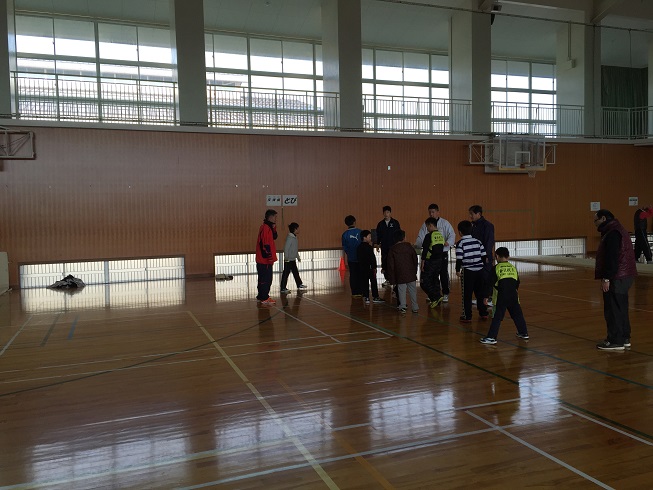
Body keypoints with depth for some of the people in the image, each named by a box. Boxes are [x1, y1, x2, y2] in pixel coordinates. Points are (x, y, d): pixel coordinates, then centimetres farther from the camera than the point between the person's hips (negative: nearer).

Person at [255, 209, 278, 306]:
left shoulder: (267, 227, 14)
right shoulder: (266, 228, -17)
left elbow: (274, 237, 19)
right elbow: (265, 244, -21)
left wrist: (274, 228, 5)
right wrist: (270, 257, -20)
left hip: (262, 260, 11)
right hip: (265, 259, -11)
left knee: (263, 279, 16)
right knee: (266, 280, -6)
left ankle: (261, 297, 24)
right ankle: (264, 299, -2)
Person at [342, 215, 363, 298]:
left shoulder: (345, 234, -6)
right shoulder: (359, 231, -9)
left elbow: (344, 247, 0)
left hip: (351, 258, 1)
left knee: (353, 275, 7)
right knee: (360, 275, 9)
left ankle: (354, 293, 8)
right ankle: (360, 292, 11)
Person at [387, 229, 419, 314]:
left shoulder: (392, 249, -1)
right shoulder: (408, 246, 1)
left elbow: (391, 265, -1)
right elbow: (415, 259, 5)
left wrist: (392, 279, 3)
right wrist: (415, 271, 17)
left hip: (400, 275, -1)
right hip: (411, 274, 1)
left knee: (401, 291, 5)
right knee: (412, 290, 10)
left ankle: (402, 306, -3)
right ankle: (415, 307, 15)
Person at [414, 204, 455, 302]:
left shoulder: (445, 223, -1)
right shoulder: (425, 224, 9)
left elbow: (452, 235, -10)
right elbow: (421, 237, 5)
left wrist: (448, 242, -30)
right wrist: (416, 245, -14)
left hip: (442, 253, -3)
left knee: (443, 274, 1)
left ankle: (445, 294, 13)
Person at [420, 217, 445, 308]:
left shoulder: (429, 236, -14)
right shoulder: (441, 236, 9)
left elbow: (425, 250, -16)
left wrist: (422, 262, -12)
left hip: (430, 262, -8)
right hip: (439, 261, 8)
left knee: (424, 282, -2)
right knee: (435, 280, 16)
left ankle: (436, 297, -12)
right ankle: (435, 300, 16)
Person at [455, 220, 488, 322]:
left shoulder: (460, 243, -8)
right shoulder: (477, 241, 7)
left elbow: (459, 258, -12)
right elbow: (484, 256, 8)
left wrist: (457, 270, -3)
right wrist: (483, 266, 20)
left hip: (467, 271, -5)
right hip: (480, 270, 5)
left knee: (467, 295, 3)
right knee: (480, 293, 15)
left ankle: (467, 316, 6)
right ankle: (483, 313, 21)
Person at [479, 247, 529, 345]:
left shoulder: (496, 268, -1)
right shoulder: (513, 267, 13)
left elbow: (491, 284, -5)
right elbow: (517, 283, 16)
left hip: (501, 297, -4)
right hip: (513, 296, 4)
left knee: (497, 317, -4)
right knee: (517, 315, 19)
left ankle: (491, 337, -6)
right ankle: (524, 333, 31)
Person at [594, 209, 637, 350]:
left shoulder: (612, 233, -16)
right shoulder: (617, 230, 18)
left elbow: (612, 258, -22)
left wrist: (606, 278, -21)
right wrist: (607, 277, 19)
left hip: (617, 278, -11)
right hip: (624, 276, 11)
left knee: (613, 310, -6)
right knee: (621, 309, 16)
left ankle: (615, 341, -2)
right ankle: (624, 338, 23)